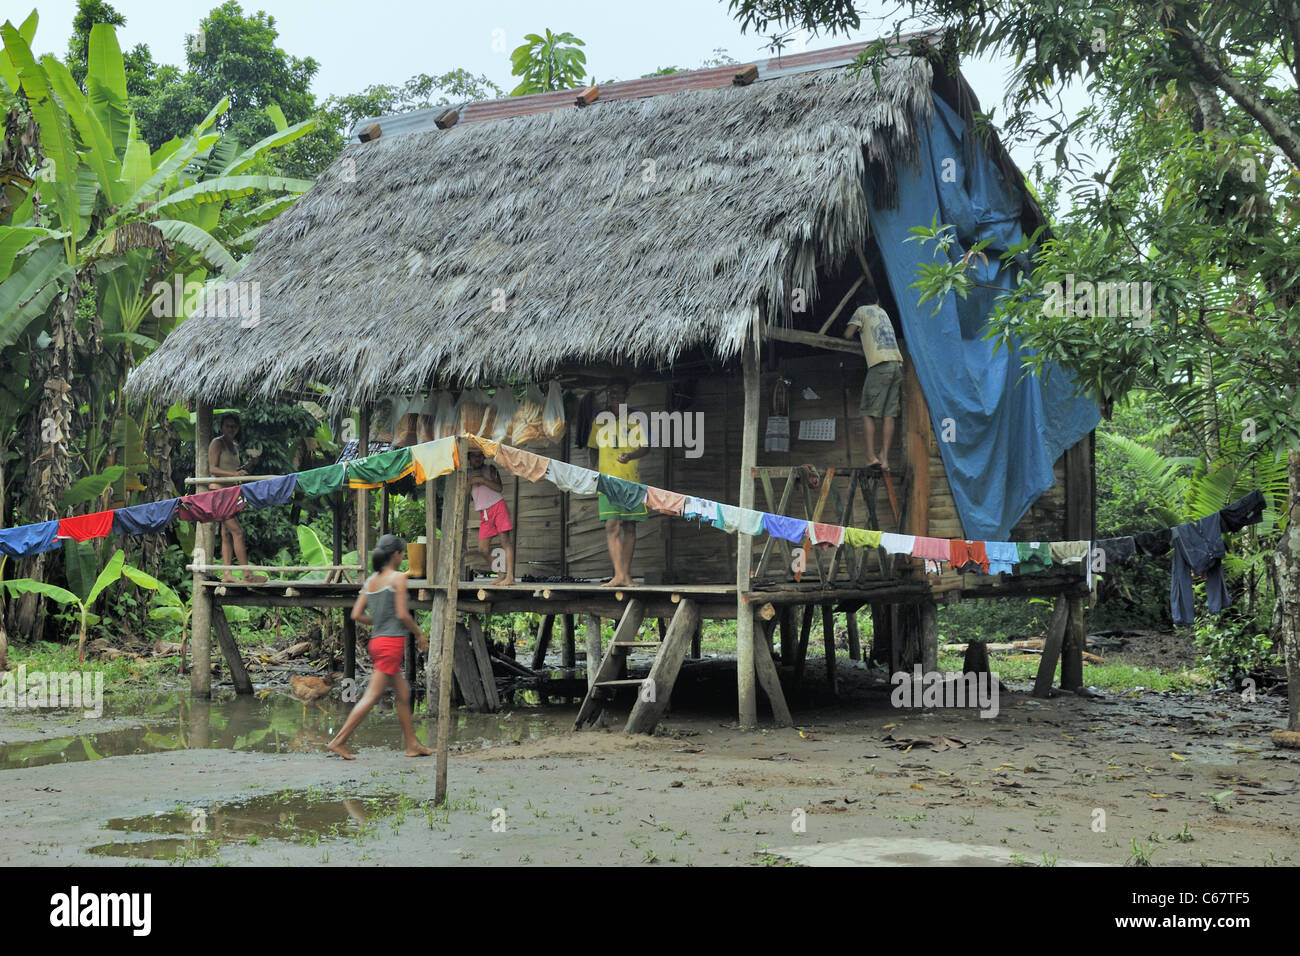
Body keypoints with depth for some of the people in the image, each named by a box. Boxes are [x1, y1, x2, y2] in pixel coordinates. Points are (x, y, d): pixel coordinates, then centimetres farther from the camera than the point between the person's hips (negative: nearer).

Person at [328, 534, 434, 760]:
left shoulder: (370, 580, 11)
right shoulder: (398, 578, -9)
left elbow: (356, 615, 8)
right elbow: (402, 615, -14)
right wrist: (420, 634, 0)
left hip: (376, 641, 8)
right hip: (392, 642, -8)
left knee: (403, 694, 15)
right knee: (372, 696, -6)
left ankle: (412, 744, 19)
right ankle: (340, 740, -6)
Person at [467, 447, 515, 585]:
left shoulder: (490, 469, 8)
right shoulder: (468, 473, 17)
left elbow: (498, 487, -6)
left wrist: (482, 480, -14)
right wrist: (471, 481, -5)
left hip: (497, 506, -4)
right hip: (484, 513, 4)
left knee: (505, 541, -14)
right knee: (483, 549, -2)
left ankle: (510, 576, -21)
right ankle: (501, 575, 9)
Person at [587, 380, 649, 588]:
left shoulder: (634, 420, 8)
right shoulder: (600, 421, 11)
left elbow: (646, 447, 3)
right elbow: (594, 452, 16)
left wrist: (630, 456, -18)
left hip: (631, 481, 0)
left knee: (629, 527, 2)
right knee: (612, 526, -13)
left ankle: (626, 575, 9)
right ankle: (618, 574, -18)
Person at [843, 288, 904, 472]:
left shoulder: (862, 311, 8)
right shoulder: (883, 312, 25)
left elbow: (848, 334, 3)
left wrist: (857, 329, 23)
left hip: (880, 365, -5)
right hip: (897, 363, 5)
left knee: (868, 411, 0)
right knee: (889, 414, 2)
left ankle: (872, 456, -8)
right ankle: (885, 458, -3)